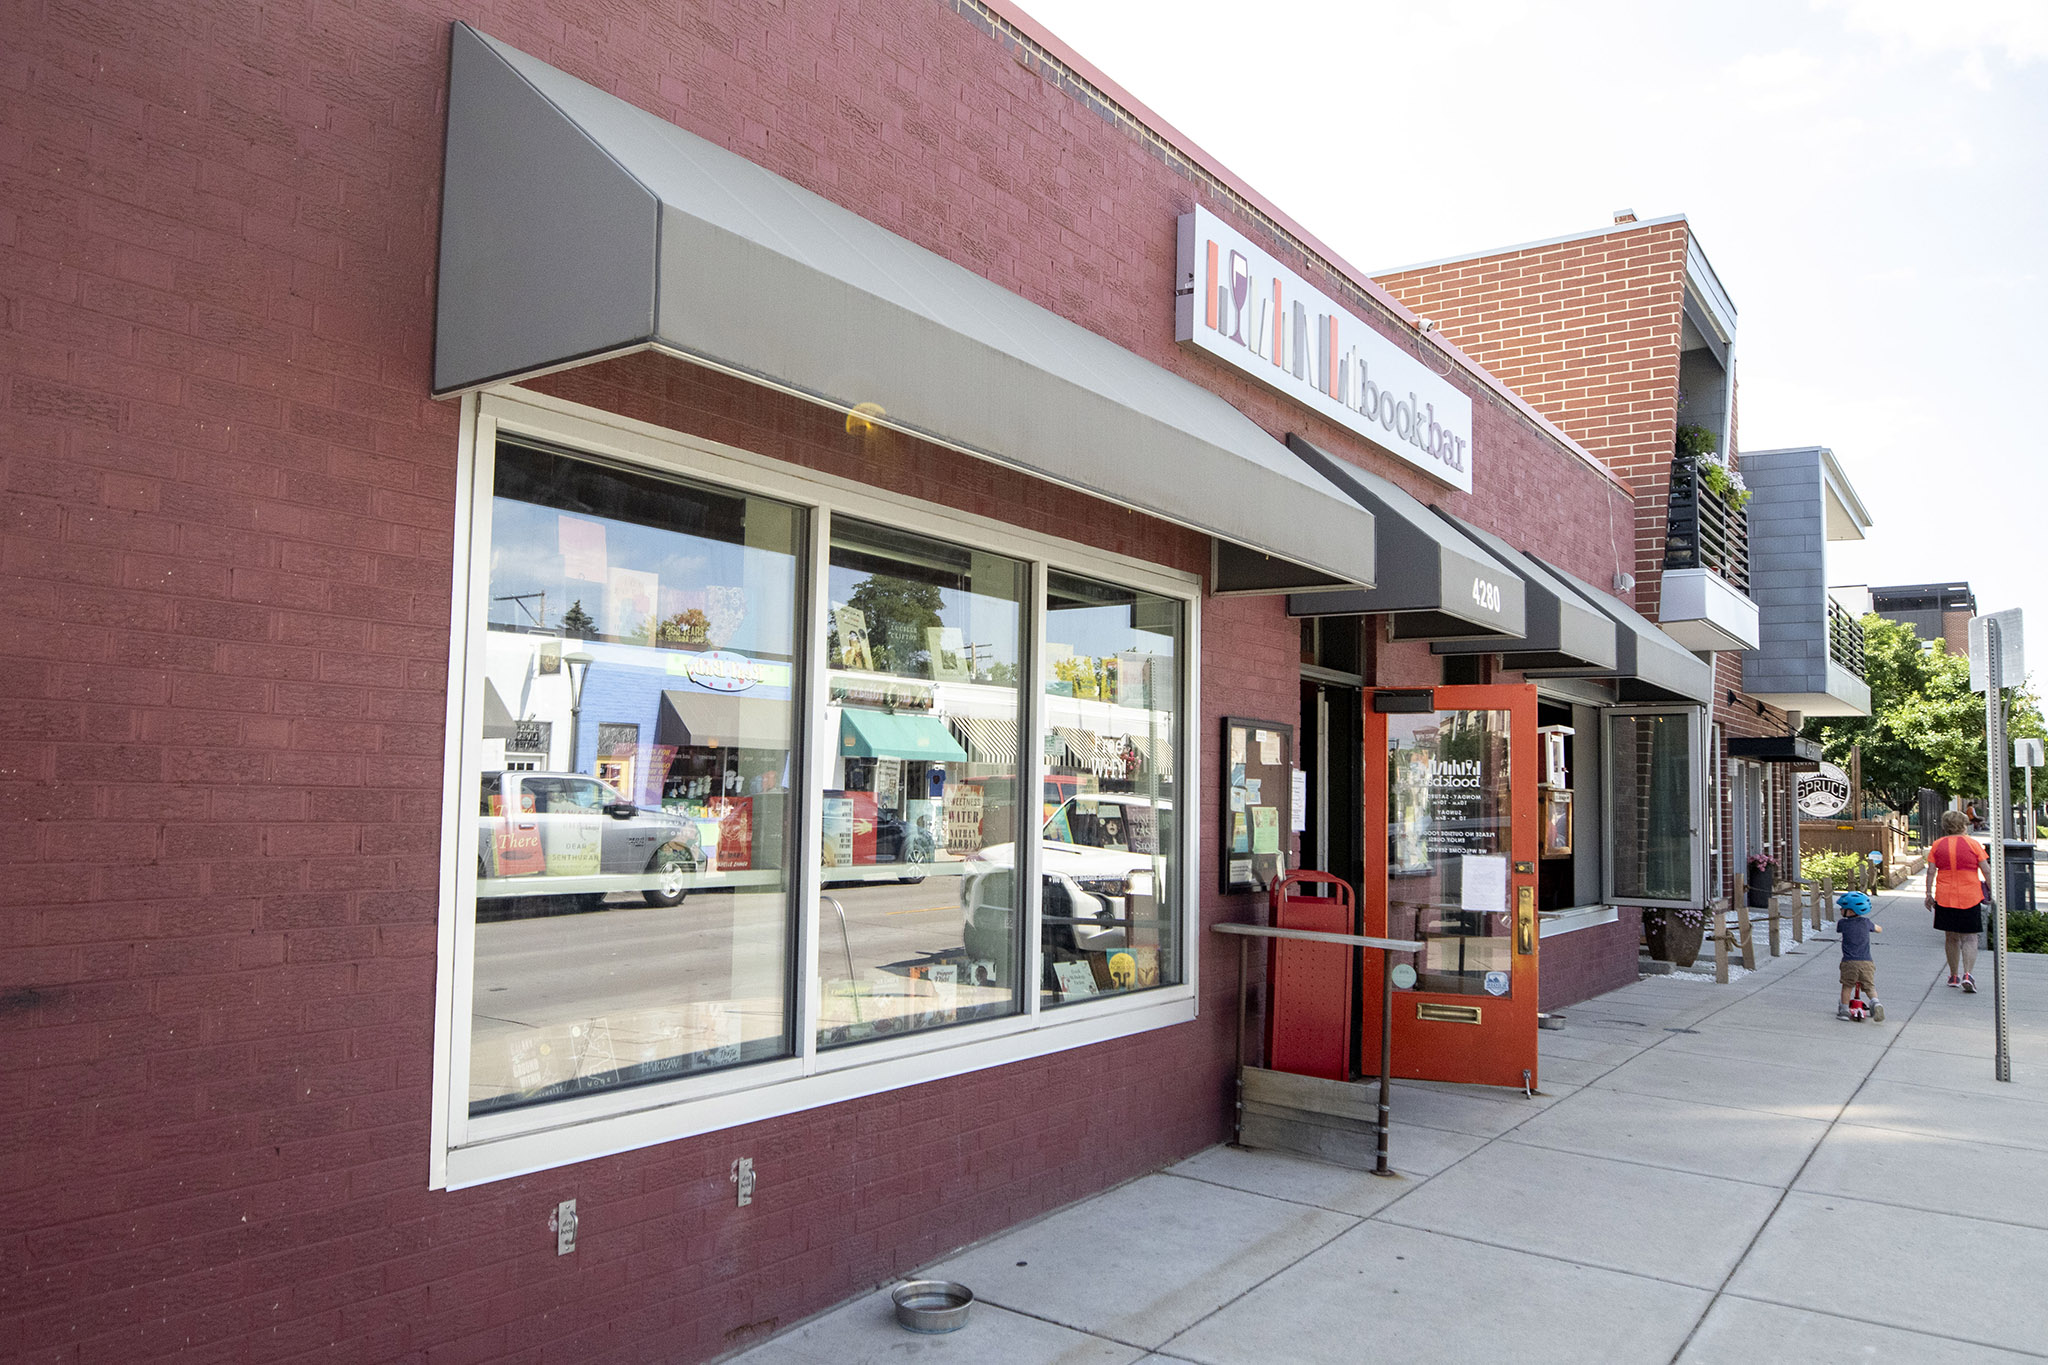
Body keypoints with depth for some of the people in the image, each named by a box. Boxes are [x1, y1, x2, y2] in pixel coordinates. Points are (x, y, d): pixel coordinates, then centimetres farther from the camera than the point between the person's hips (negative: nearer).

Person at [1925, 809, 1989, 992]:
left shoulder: (1937, 845, 2)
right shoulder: (1973, 844, -3)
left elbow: (1930, 871, 0)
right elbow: (1986, 871, -3)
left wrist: (1929, 894, 5)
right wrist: (1991, 892, 6)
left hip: (1945, 898, 2)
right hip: (1970, 897, -2)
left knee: (1951, 937, 13)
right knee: (1969, 937, 3)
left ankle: (1954, 976, 20)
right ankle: (1967, 975, -13)